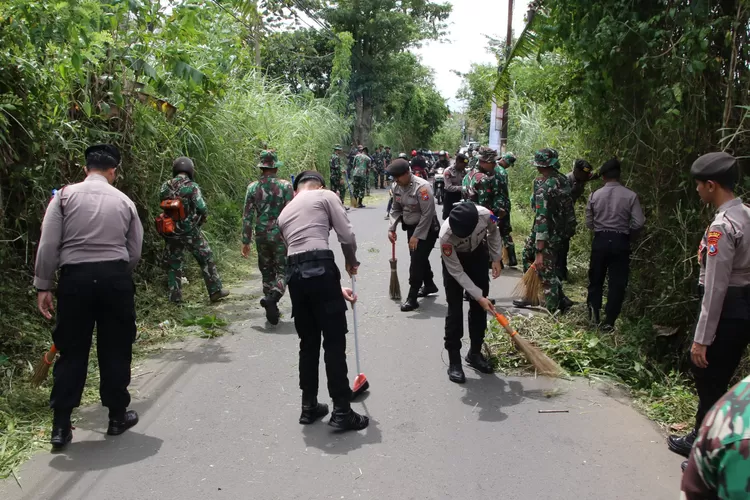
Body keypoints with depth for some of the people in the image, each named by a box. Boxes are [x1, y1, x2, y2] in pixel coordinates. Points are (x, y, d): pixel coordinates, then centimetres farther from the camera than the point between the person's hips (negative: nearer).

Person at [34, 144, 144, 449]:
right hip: (115, 277, 1)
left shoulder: (65, 195, 2)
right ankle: (118, 416, 22)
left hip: (75, 277, 0)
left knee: (72, 351, 8)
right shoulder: (124, 201, 7)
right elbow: (135, 254, 8)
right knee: (115, 349, 11)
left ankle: (61, 426, 12)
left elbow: (48, 245, -4)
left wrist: (43, 286, 0)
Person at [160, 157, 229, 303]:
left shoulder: (165, 187, 2)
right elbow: (202, 209, -15)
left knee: (173, 263, 14)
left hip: (170, 230, 4)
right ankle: (215, 291, 14)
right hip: (189, 230, -4)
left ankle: (175, 297, 17)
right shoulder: (192, 186, -12)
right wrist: (198, 222, 3)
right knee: (206, 259, 10)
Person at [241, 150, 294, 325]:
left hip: (262, 235, 3)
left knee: (267, 273, 16)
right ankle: (272, 298, -21)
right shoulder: (285, 185, -6)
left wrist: (246, 241, 5)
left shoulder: (252, 187, 0)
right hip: (281, 235, -3)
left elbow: (247, 216, 0)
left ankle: (272, 310, 19)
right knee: (283, 271, 6)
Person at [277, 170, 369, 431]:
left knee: (308, 343, 17)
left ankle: (309, 407, 25)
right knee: (334, 343, 1)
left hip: (294, 273, 6)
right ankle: (342, 412, 5)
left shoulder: (285, 212, 28)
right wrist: (351, 262, 21)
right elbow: (346, 236, -1)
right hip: (320, 269, -6)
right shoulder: (325, 195, 10)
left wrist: (336, 288, 28)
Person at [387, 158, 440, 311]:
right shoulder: (397, 186, -3)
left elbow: (427, 214, -25)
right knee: (418, 258, 19)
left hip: (427, 229, -8)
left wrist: (416, 236, -24)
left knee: (417, 260, -10)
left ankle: (412, 298, -4)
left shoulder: (421, 187, -26)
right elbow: (396, 209, 9)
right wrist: (392, 228, -1)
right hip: (411, 227, 8)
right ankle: (429, 285, 41)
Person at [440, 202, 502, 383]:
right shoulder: (446, 236, -40)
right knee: (455, 308, -9)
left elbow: (493, 232, -6)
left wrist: (496, 258, -6)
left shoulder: (485, 215, -34)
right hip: (454, 260, -3)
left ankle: (475, 353, 20)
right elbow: (457, 272, -29)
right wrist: (479, 296, -29)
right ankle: (454, 361, -1)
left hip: (478, 254, 3)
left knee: (479, 307, 6)